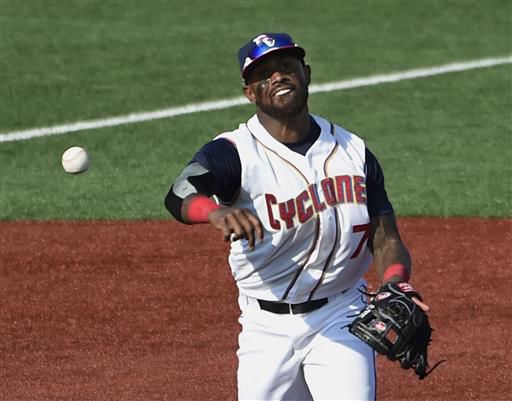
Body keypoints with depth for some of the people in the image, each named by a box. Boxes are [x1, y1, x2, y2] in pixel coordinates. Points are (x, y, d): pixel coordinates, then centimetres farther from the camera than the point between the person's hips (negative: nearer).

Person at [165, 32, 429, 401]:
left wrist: (394, 286, -21)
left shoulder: (353, 151, 3)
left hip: (341, 318, 1)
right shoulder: (234, 152, -9)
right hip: (266, 327, -1)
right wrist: (216, 212, -54)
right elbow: (180, 195, -30)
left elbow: (385, 237, 2)